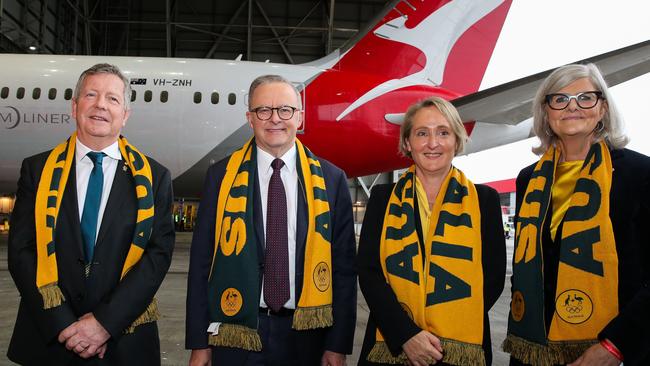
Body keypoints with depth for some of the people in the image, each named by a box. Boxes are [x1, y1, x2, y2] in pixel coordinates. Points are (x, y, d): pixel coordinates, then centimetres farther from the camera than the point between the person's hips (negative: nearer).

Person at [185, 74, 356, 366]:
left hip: (305, 335, 1)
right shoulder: (221, 176, -1)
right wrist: (199, 342, 0)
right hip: (235, 336, 0)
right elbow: (202, 261, 1)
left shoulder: (331, 179, -1)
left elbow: (343, 265, 0)